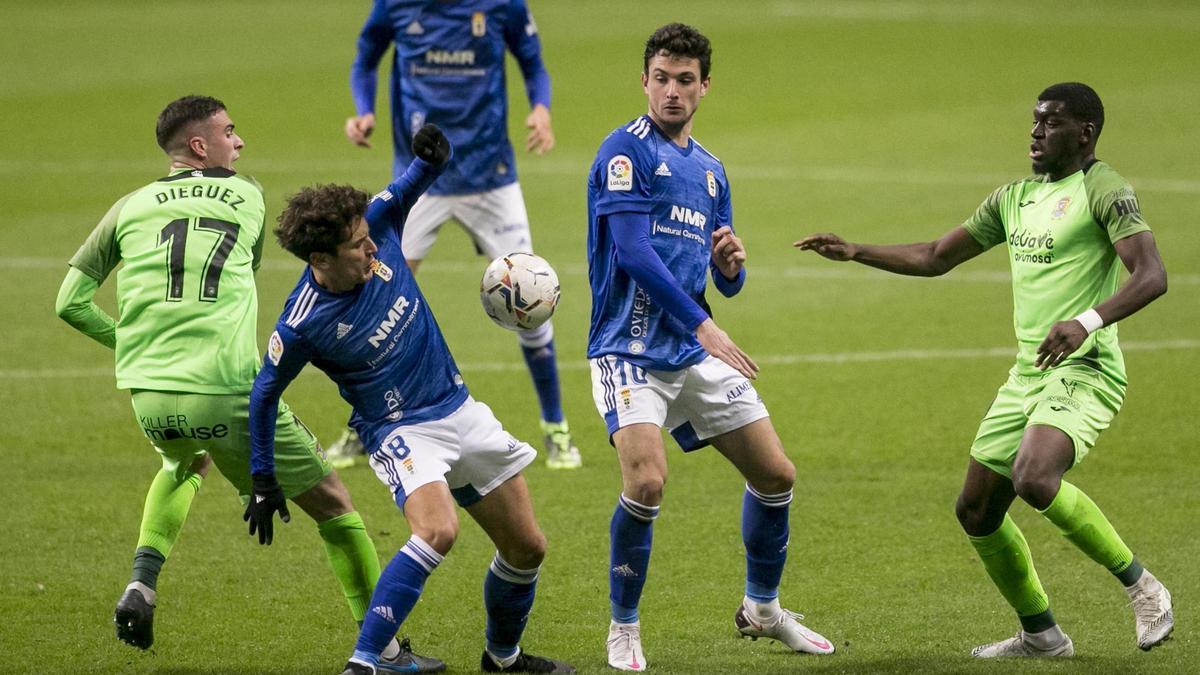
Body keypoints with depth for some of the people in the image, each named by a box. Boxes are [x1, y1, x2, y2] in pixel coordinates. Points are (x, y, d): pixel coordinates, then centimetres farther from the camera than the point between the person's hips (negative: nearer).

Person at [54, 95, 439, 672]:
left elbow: (71, 302, 12)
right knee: (333, 506, 11)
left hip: (148, 397, 4)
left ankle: (141, 585, 17)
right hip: (225, 394, -4)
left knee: (185, 465, 38)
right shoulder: (249, 196, 11)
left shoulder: (131, 207, 13)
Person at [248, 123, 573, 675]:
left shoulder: (375, 230, -11)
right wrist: (264, 480, 0)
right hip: (400, 432, -6)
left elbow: (406, 191, 8)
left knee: (527, 549, 10)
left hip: (460, 411, 7)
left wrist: (430, 159, -16)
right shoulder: (303, 325, -21)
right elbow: (264, 395, -7)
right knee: (437, 531, -34)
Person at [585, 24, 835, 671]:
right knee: (646, 480, -24)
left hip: (695, 351, 7)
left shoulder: (710, 171, 15)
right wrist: (702, 325, -23)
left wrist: (732, 264, -6)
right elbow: (633, 252, -19)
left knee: (776, 475, 7)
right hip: (630, 348, -7)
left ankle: (762, 608, 29)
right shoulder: (627, 149, -8)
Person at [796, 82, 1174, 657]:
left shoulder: (1103, 190, -7)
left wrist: (1088, 321, -34)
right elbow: (936, 257, 25)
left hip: (1083, 372, -9)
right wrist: (854, 252, 15)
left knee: (1034, 480, -32)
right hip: (1027, 374, 9)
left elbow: (1151, 276, -19)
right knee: (977, 511, 9)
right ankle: (1040, 635, 25)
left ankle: (1141, 587, -13)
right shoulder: (1014, 198, 17)